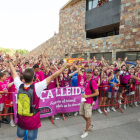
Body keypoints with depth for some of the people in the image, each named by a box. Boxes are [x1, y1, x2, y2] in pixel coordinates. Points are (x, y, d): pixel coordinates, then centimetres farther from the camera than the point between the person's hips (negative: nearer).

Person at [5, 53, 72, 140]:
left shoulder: (19, 86, -15)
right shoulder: (36, 87, -26)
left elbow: (14, 73, 1)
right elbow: (52, 77, -27)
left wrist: (9, 61, 16)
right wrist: (65, 66, -23)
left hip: (21, 117, 4)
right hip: (33, 119, -4)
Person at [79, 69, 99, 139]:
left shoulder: (93, 81, -17)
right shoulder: (86, 80, 5)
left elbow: (97, 93, -20)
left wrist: (87, 96, -21)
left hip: (88, 102, -8)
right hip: (83, 100, 8)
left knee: (88, 117, 5)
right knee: (82, 113, 20)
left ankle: (86, 132, 24)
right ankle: (90, 125, 41)